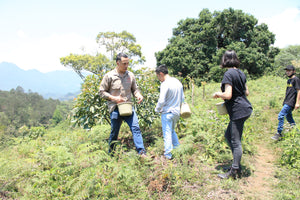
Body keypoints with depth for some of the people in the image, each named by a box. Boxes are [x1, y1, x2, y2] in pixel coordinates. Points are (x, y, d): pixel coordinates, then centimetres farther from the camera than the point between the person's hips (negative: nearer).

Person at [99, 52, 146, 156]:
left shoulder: (130, 75, 6)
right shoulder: (109, 76, -5)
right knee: (114, 132, 9)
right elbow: (102, 92, 0)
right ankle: (111, 153, 30)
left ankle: (141, 151, -6)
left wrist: (138, 95, -6)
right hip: (115, 109, -2)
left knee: (136, 128, -10)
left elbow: (135, 89, 16)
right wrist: (113, 98, -14)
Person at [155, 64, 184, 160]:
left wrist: (157, 109, -4)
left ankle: (168, 154, 7)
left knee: (167, 133, 2)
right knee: (172, 131, 24)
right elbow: (182, 98, 13)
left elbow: (161, 101, -22)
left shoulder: (165, 84, -19)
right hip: (176, 112, 8)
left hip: (167, 113, -8)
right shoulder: (177, 82, 6)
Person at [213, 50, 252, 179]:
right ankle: (237, 165, 26)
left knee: (235, 141, -1)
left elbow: (228, 95, -23)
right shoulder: (241, 73, 10)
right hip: (244, 108, 9)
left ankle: (235, 171, 9)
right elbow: (246, 92, 17)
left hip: (238, 110, -9)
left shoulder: (228, 74, -16)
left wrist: (217, 94, -5)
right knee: (228, 135, 19)